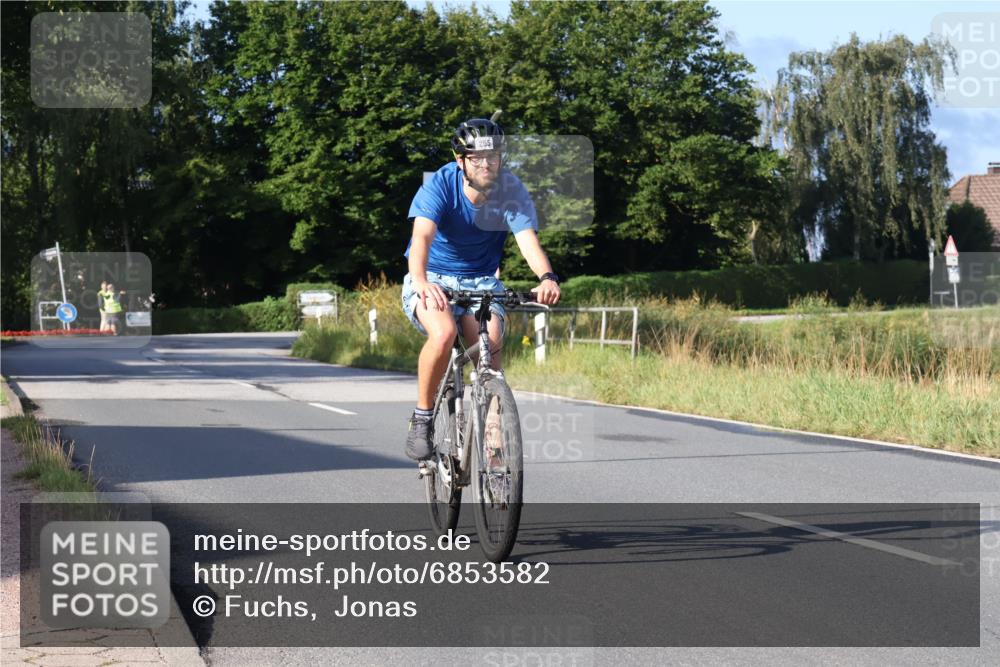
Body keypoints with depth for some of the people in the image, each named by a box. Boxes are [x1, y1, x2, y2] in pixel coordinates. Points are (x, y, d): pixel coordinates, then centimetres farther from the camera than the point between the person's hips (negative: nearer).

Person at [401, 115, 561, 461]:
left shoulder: (511, 190, -15)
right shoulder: (440, 185, -20)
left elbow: (528, 240, -27)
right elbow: (422, 237, -34)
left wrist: (547, 277, -49)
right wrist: (421, 281, -55)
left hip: (482, 280, 2)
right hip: (432, 279, -2)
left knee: (491, 346, -25)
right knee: (443, 333, -32)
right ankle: (421, 418, -12)